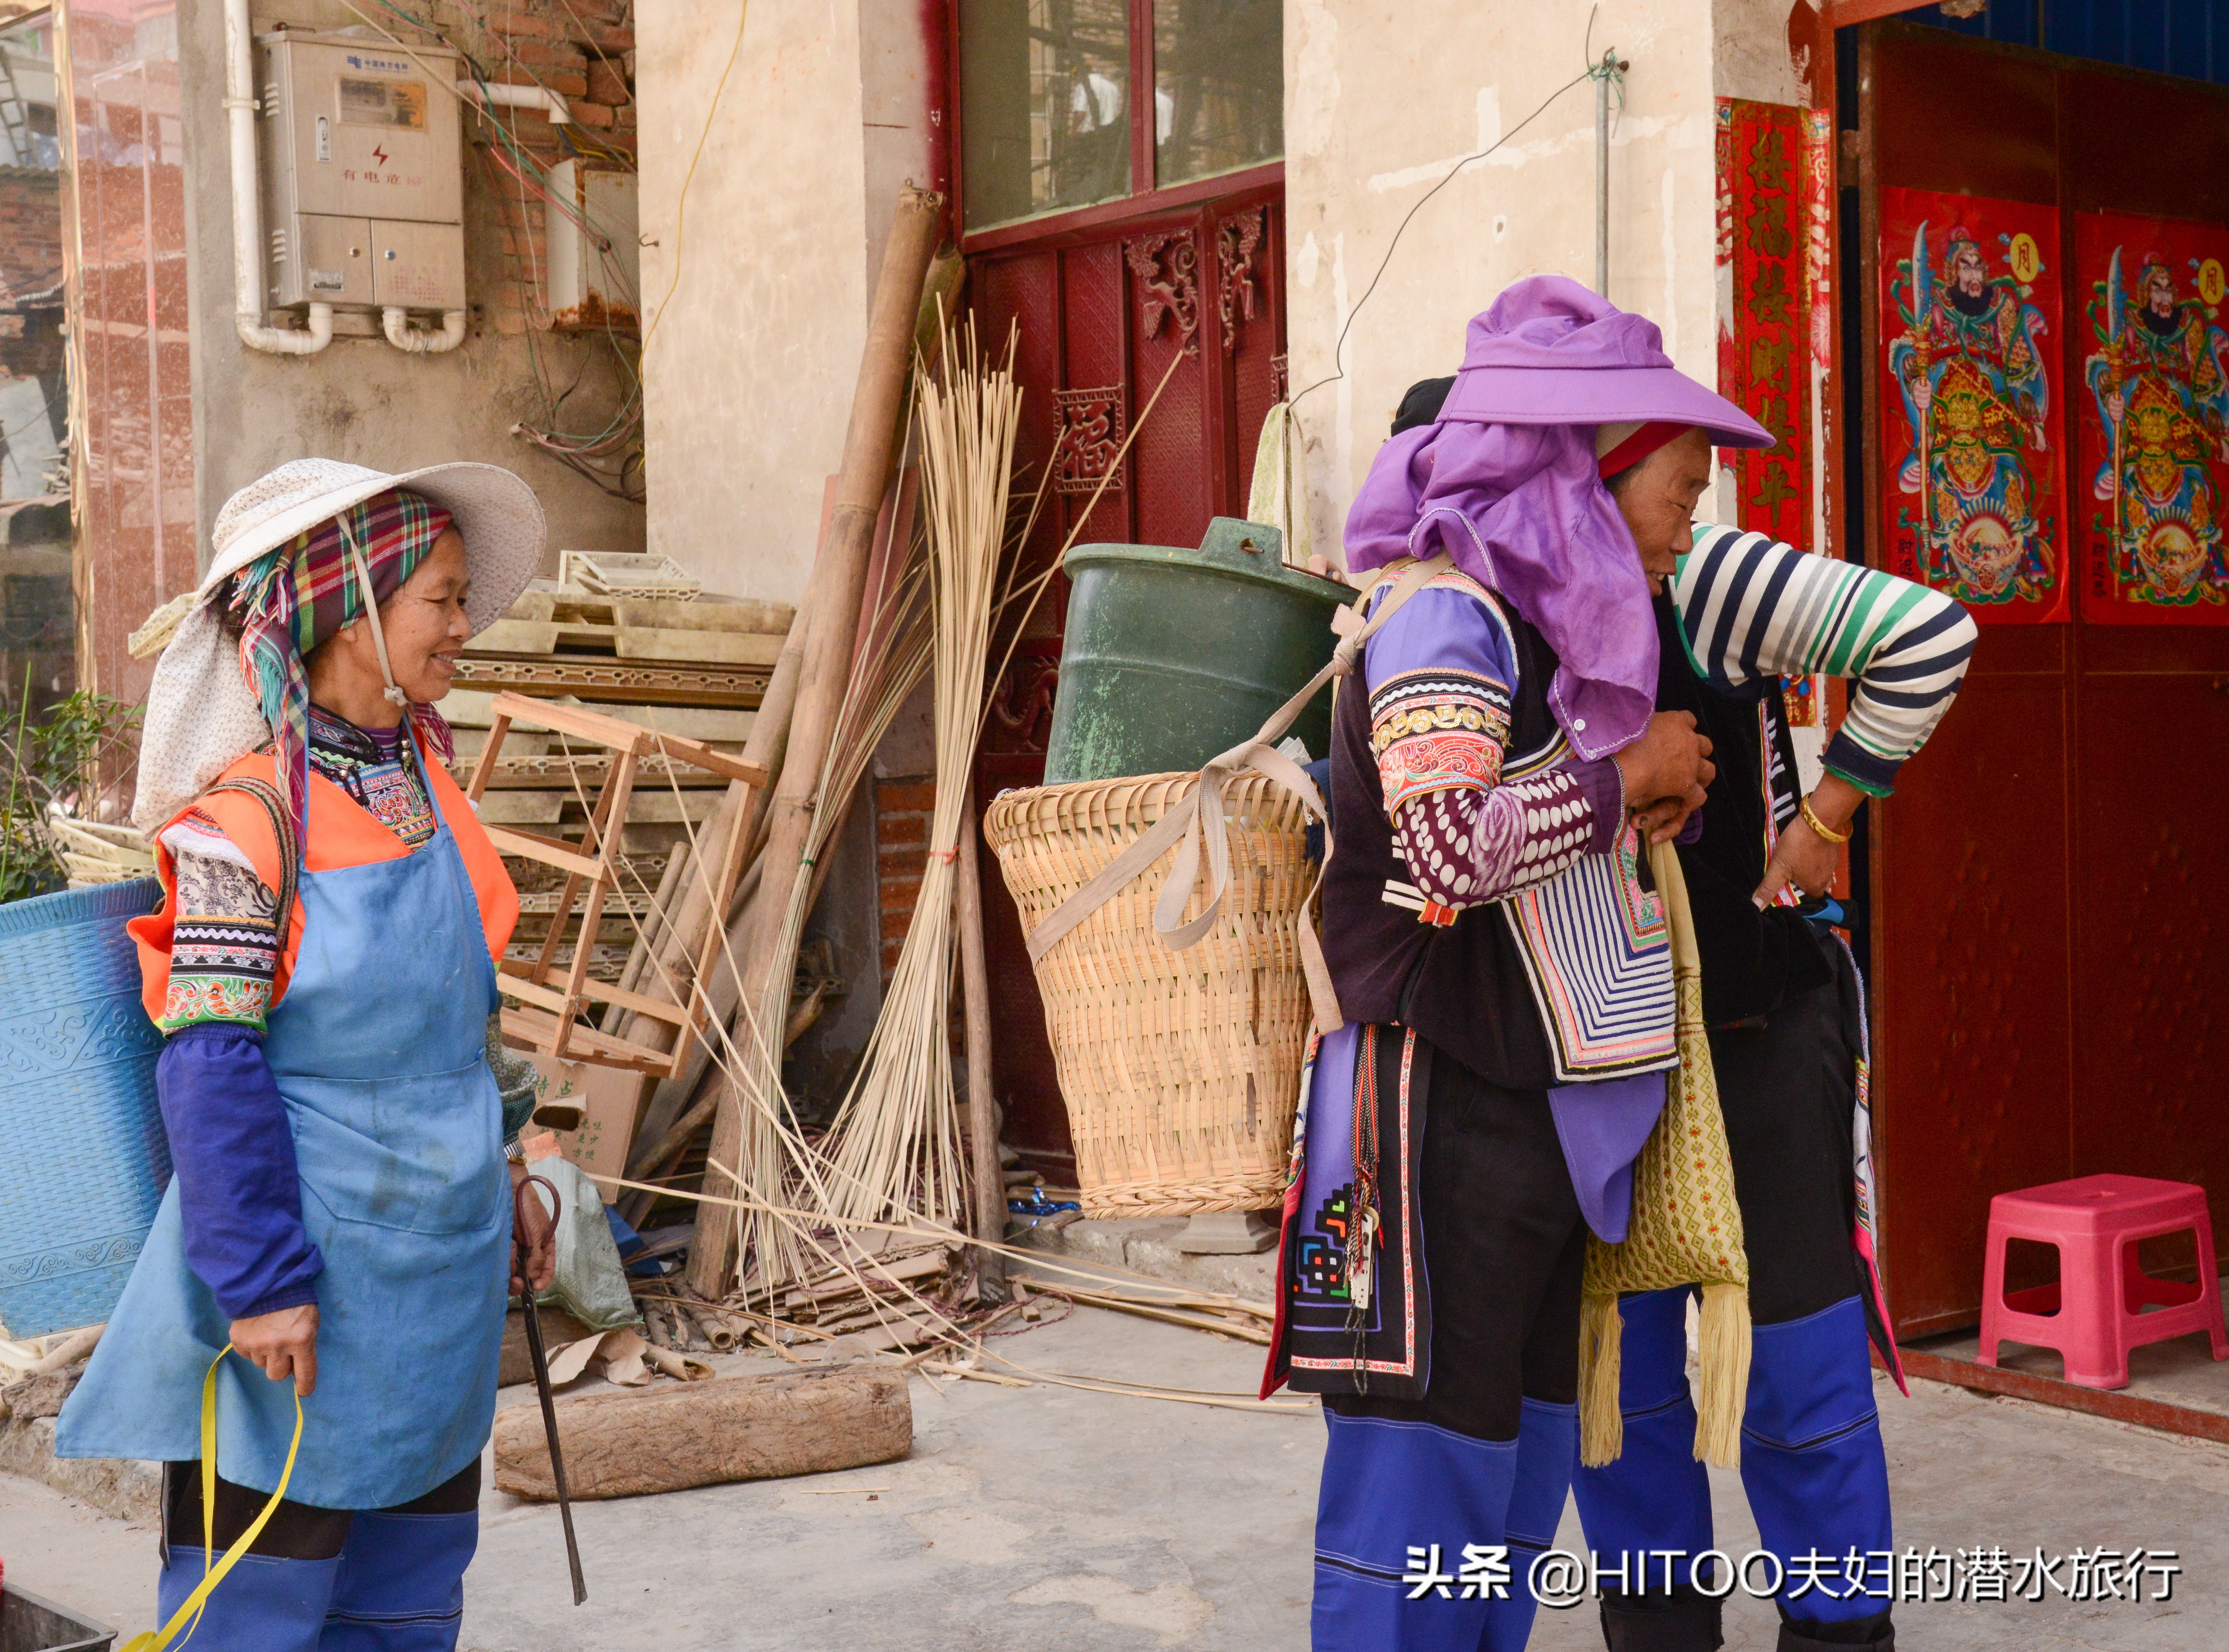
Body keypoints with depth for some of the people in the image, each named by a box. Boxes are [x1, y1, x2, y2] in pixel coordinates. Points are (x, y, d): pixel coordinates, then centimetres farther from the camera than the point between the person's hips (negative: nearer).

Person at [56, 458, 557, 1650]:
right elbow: (210, 1059, -18)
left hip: (437, 1260, 8)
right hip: (314, 1256, -7)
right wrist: (263, 1279, -19)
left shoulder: (418, 779, 7)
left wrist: (499, 1179, 19)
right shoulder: (248, 805, -17)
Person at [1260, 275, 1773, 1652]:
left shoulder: (1551, 618, 15)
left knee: (1520, 1454, 16)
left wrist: (1657, 805, 6)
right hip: (1452, 1110, -10)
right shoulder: (1446, 611, -15)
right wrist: (1625, 776, -14)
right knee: (1429, 1452, -5)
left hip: (1546, 1112, 10)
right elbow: (1446, 844, -28)